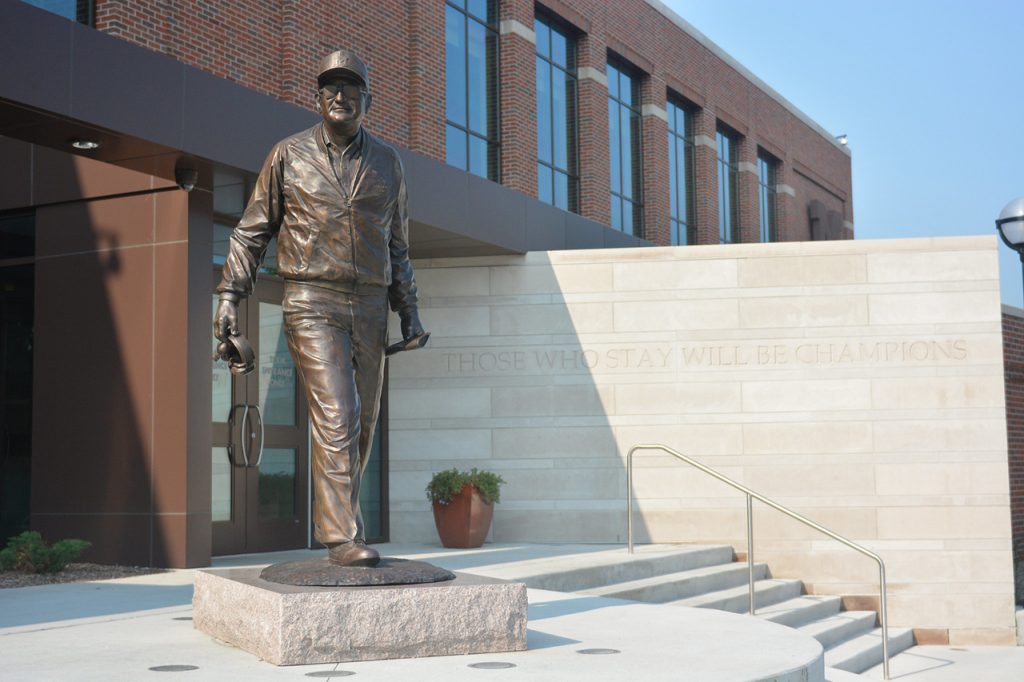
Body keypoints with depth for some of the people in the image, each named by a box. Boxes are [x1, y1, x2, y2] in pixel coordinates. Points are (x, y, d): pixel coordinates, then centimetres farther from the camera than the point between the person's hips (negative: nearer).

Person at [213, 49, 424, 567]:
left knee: (361, 425, 6)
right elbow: (252, 231, 7)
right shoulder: (289, 155, 3)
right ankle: (344, 538, -16)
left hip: (369, 307, 4)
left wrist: (409, 310, 13)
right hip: (311, 305, -4)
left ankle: (334, 520, 22)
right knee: (336, 417, -17)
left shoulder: (386, 163, 11)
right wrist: (229, 296, -1)